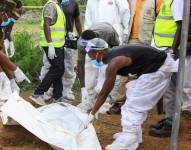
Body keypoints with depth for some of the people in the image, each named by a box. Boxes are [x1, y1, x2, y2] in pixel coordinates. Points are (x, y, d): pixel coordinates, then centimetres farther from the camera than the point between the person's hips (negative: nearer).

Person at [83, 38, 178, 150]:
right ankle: (134, 134, 27)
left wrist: (92, 114, -7)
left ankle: (129, 140, -3)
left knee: (134, 102, -5)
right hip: (159, 63, 10)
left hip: (159, 68, -10)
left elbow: (104, 93, -14)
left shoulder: (113, 63, -19)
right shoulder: (114, 55, 7)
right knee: (139, 101, 18)